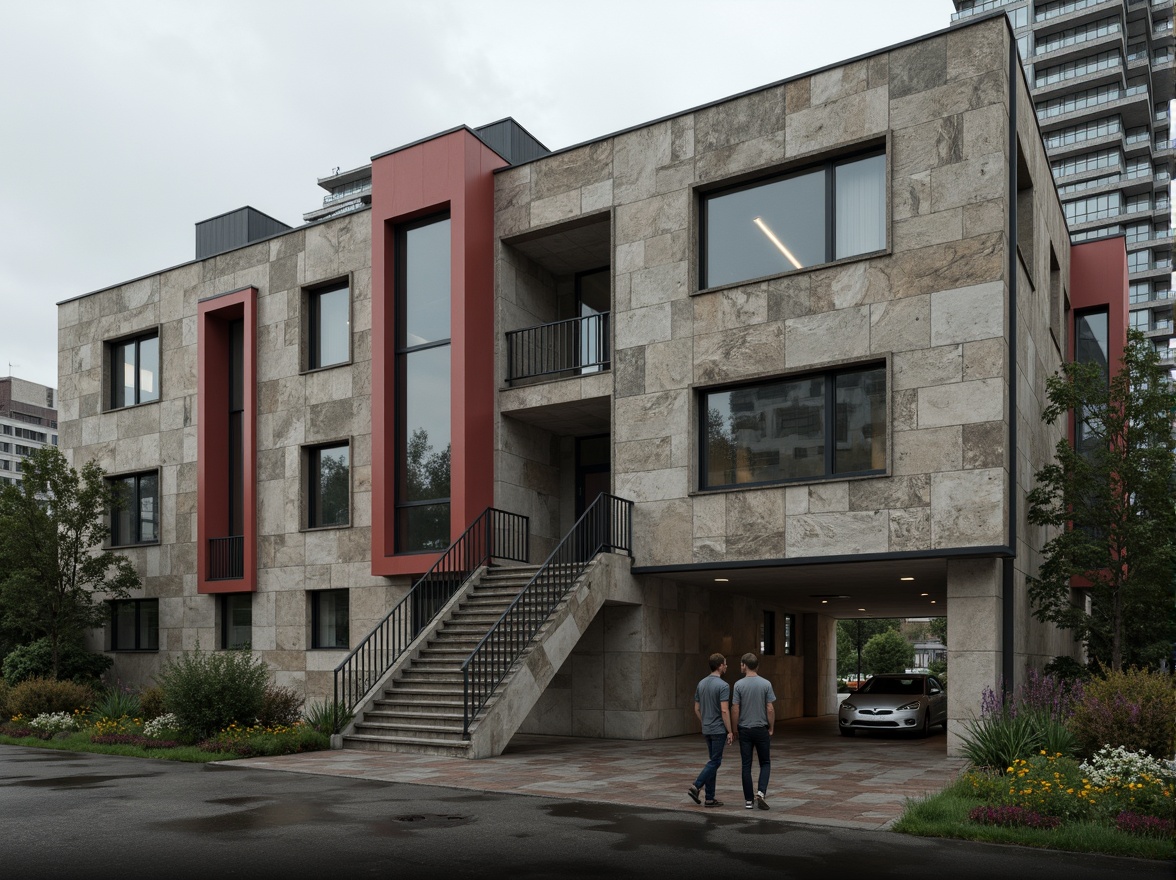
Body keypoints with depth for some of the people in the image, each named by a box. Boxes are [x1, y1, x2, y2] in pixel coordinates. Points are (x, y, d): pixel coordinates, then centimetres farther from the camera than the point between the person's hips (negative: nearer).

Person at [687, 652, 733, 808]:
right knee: (715, 762, -2)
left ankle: (710, 797, 8)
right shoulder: (723, 685, -16)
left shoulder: (701, 684, 8)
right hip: (719, 730, -8)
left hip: (707, 729, 8)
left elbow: (697, 709, 12)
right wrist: (730, 731, -14)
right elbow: (724, 711, -21)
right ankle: (696, 786, -12)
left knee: (714, 761, 11)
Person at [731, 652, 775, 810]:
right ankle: (761, 792, -8)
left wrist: (736, 728, 5)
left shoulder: (739, 684, -8)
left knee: (746, 765, 6)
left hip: (745, 730, 0)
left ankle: (749, 799, 6)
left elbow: (735, 709, -8)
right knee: (765, 763, 11)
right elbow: (770, 709, -7)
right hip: (761, 729, 0)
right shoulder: (766, 684, -6)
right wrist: (771, 728, 4)